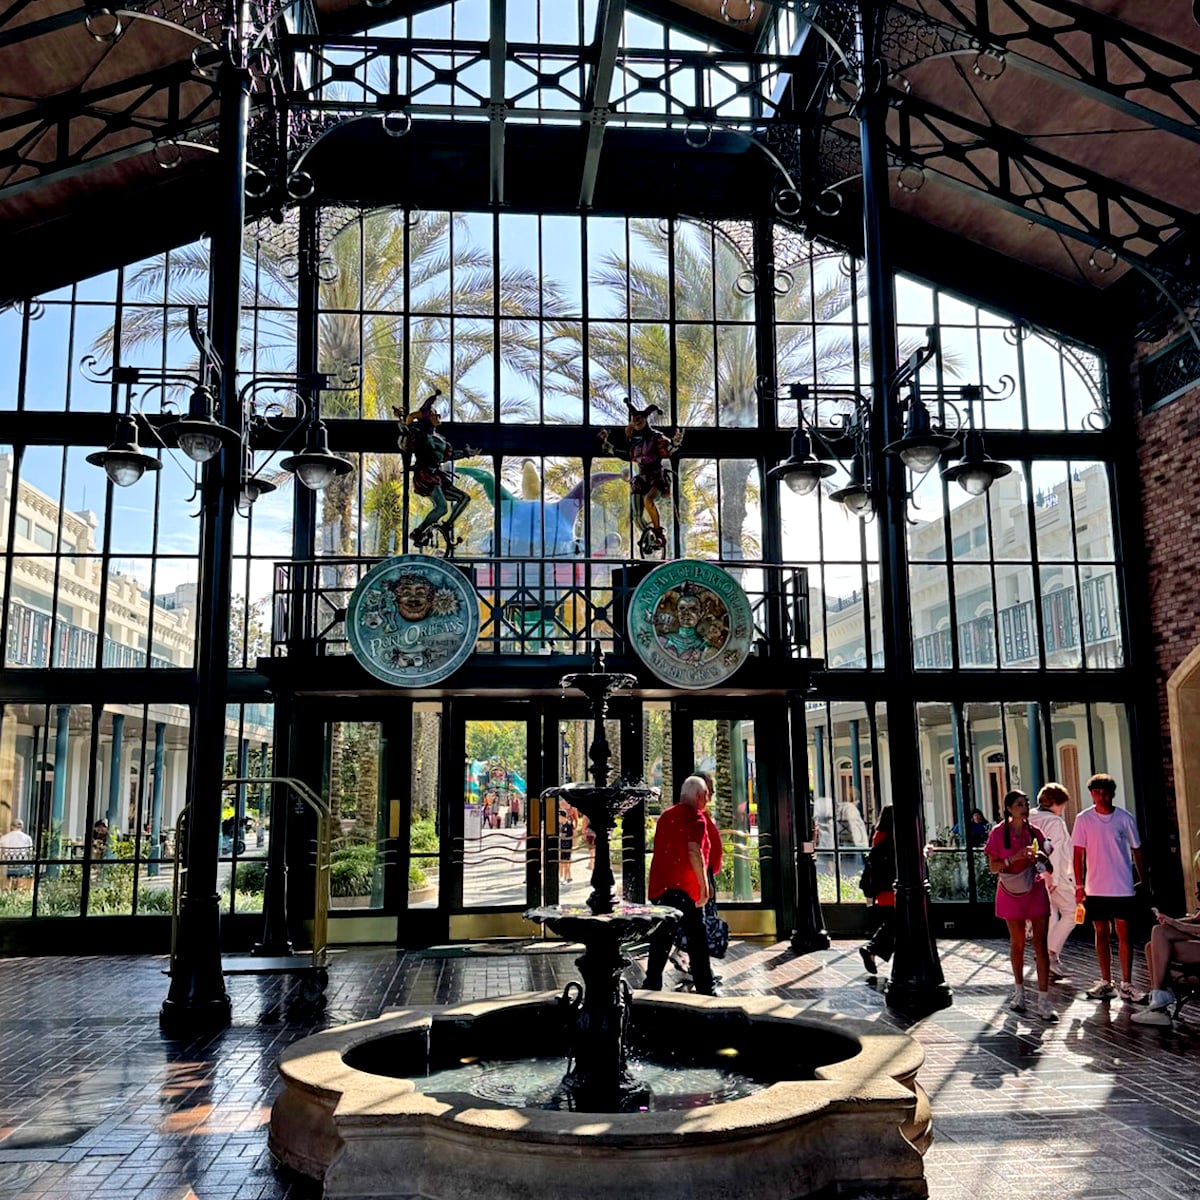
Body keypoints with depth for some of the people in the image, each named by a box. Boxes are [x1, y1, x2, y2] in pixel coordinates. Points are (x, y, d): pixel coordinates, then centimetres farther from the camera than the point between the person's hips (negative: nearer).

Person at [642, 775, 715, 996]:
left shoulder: (665, 816, 16)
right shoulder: (694, 817, -7)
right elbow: (694, 851, -18)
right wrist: (704, 884, -15)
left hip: (660, 887, 6)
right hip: (686, 887, -6)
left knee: (660, 941, 10)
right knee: (697, 941, 1)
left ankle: (652, 986, 8)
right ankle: (705, 990, 4)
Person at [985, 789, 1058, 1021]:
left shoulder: (1034, 832, 2)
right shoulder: (998, 833, -4)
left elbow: (1048, 867, 10)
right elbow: (992, 867, -6)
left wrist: (1042, 858, -13)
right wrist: (1014, 858, -20)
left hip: (1036, 891, 1)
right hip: (1011, 893, -1)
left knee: (1041, 944, -6)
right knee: (1017, 943, 11)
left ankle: (1043, 1001, -5)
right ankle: (1019, 992, 28)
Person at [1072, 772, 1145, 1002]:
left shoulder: (1125, 818, -3)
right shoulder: (1084, 819, -2)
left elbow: (1136, 849, 7)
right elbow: (1078, 853, -1)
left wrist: (1142, 878, 6)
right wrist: (1079, 885, -4)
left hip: (1122, 888, -1)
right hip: (1095, 888, 1)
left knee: (1124, 934, 2)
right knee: (1101, 933, 9)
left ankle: (1126, 984, 10)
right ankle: (1106, 983, 19)